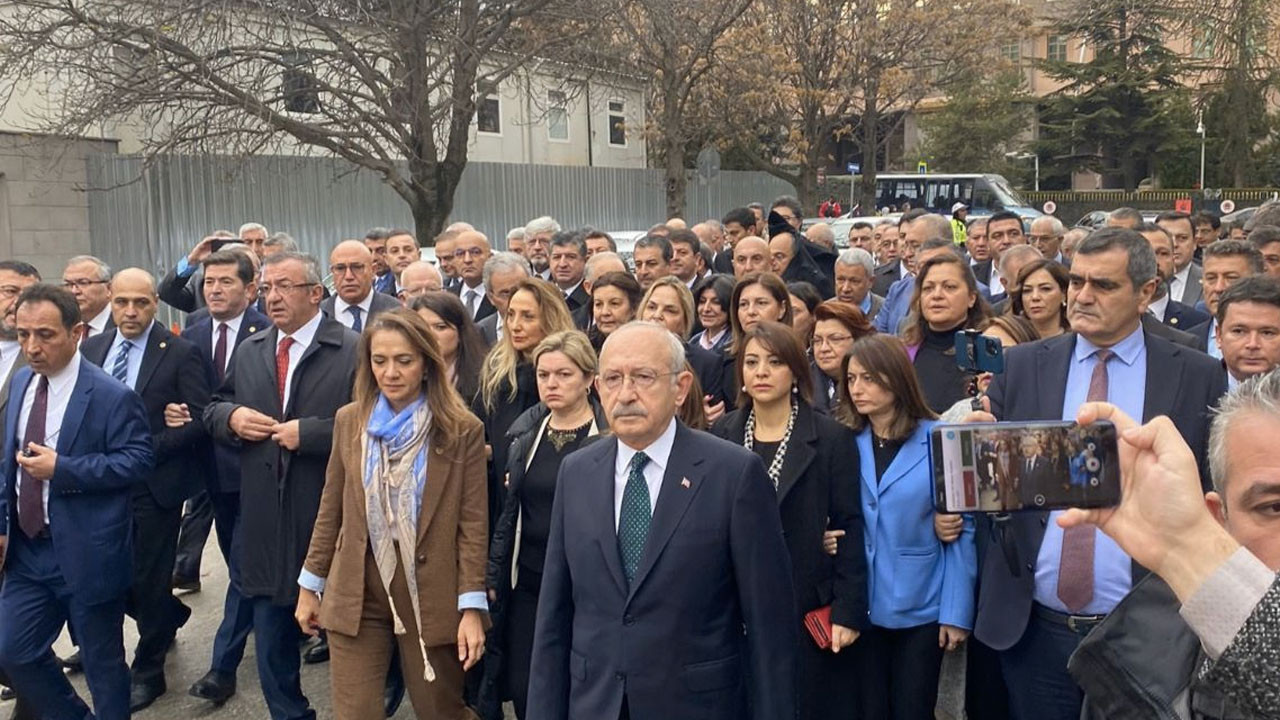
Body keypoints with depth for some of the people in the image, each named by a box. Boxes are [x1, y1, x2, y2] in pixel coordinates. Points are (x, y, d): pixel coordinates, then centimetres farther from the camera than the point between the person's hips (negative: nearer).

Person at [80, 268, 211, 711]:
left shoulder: (180, 353, -9)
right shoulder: (91, 349, 6)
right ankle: (170, 615, 42)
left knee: (148, 580, 5)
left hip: (154, 485, -5)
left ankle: (147, 671, 25)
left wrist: (146, 449, -19)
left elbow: (200, 420, -13)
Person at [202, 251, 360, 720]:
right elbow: (212, 411, 17)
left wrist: (307, 432, -21)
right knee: (271, 634, 17)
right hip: (265, 520, 6)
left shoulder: (354, 351, -10)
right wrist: (230, 416, -5)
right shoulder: (248, 352, 10)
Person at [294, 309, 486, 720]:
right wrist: (310, 585, 11)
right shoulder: (349, 420, 2)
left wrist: (472, 606, -12)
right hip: (356, 596, 2)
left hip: (431, 597, -2)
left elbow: (473, 524, -7)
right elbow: (330, 510, 9)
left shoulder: (462, 430, -7)